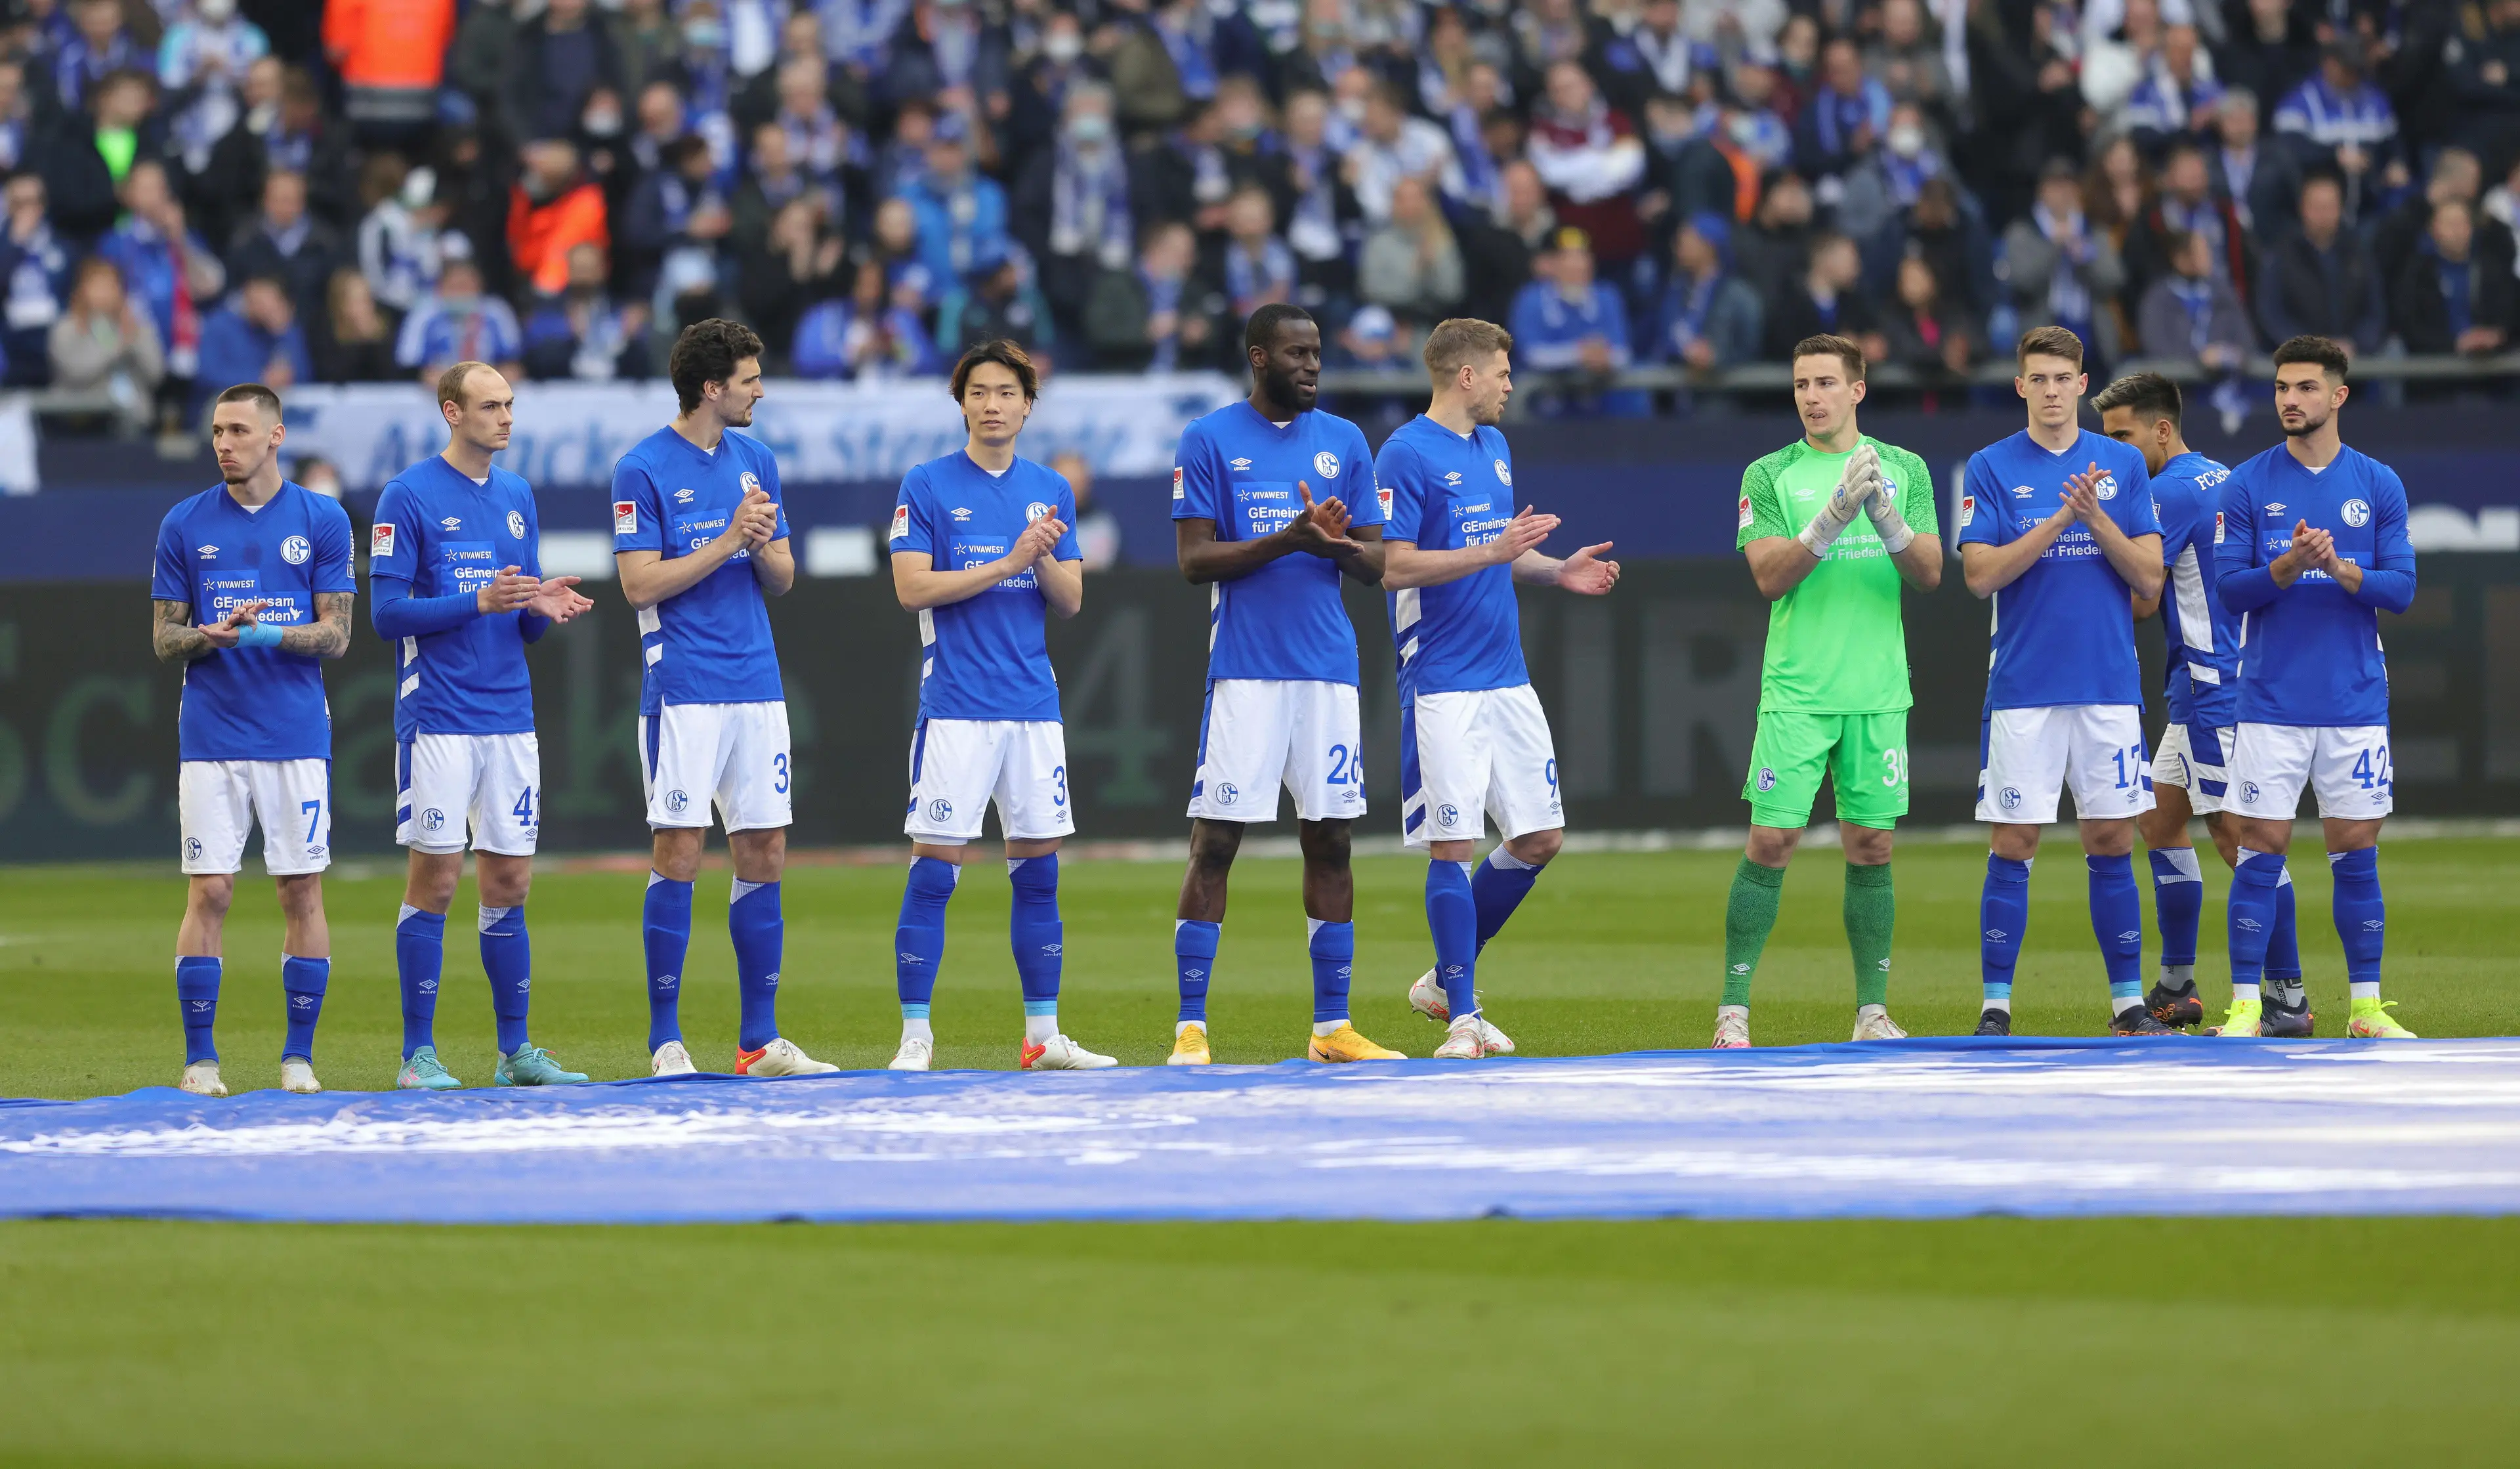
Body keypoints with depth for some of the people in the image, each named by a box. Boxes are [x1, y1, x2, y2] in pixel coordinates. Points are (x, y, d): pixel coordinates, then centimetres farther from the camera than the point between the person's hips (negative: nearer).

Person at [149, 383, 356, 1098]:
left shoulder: (323, 521, 3)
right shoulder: (185, 524, 6)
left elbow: (334, 635, 0)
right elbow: (164, 638, 7)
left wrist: (267, 634, -18)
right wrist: (214, 635, -15)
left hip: (297, 736, 0)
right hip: (210, 737, 0)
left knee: (302, 889, 1)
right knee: (209, 891, -3)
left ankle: (299, 1057, 8)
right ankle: (199, 1059, 2)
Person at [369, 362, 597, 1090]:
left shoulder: (517, 497, 14)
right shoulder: (408, 496, -5)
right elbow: (387, 612, -10)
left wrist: (542, 608, -6)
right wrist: (479, 602, -19)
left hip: (510, 720, 6)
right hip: (437, 721, -6)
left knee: (509, 882, 7)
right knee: (435, 879, -5)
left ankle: (515, 1051, 13)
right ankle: (419, 1052, 0)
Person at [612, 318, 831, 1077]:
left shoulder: (756, 462, 13)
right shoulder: (644, 469, -5)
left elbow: (782, 580, 15)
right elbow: (641, 584, -11)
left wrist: (765, 546, -7)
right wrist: (729, 540, -15)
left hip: (757, 687, 6)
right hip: (683, 693, -6)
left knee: (765, 853, 5)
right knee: (680, 851, -7)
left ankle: (760, 1038, 10)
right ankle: (665, 1039, -2)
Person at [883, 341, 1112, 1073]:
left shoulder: (1051, 491, 11)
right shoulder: (927, 485, -1)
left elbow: (1070, 599, 10)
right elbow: (912, 586, -10)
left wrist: (1045, 559, -11)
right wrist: (1009, 562, -15)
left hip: (1034, 704, 4)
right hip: (956, 706, -4)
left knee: (1039, 869, 6)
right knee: (935, 868, -7)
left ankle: (1042, 1036, 13)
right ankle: (916, 1036, -3)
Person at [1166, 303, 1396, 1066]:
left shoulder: (1345, 442, 11)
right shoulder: (1209, 441, 0)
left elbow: (1376, 565, 9)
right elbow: (1194, 559, -6)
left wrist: (1339, 545, -13)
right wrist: (1285, 540, -18)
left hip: (1329, 668, 4)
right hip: (1245, 671, -4)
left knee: (1330, 841, 5)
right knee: (1215, 843, -5)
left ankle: (1333, 1024, 11)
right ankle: (1190, 1025, -2)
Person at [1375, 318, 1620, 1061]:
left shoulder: (1495, 448, 16)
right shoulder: (1406, 455, -9)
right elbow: (1394, 566, -16)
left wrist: (1556, 571, 7)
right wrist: (1494, 552, -22)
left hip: (1507, 678, 8)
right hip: (1443, 686, -8)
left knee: (1541, 837, 7)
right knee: (1453, 846, -7)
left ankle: (1446, 980, 21)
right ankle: (1462, 1014, -1)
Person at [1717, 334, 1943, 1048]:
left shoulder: (1905, 470, 8)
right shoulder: (1769, 475, 2)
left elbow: (1930, 573, 1)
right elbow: (1770, 576, -8)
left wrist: (1887, 519, -17)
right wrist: (1832, 519, -22)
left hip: (1879, 689, 2)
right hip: (1797, 689, -2)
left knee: (1871, 845, 5)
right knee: (1772, 841, -6)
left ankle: (1873, 1010, 12)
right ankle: (1732, 1009, -1)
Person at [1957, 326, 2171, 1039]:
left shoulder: (2123, 465, 7)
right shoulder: (1992, 467, 2)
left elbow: (2149, 576, 2)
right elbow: (1981, 574, -8)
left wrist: (2096, 517, -13)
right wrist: (2061, 518, -17)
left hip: (2110, 686, 2)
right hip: (2022, 687, -2)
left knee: (2112, 843, 4)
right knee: (2013, 847, -2)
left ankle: (2128, 1004, 9)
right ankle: (1995, 1007, 3)